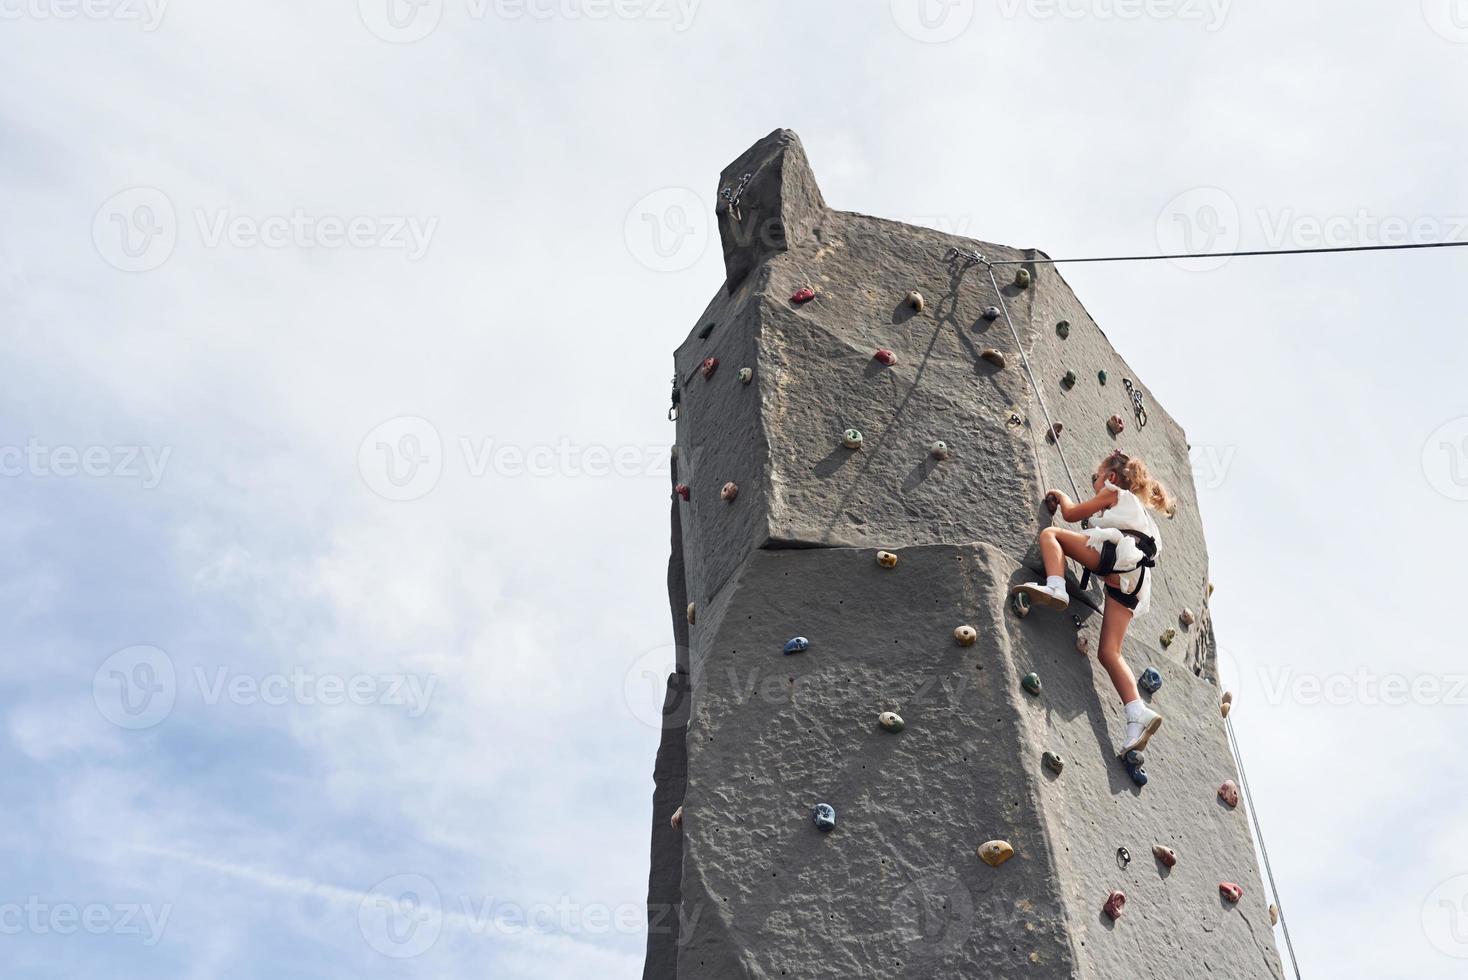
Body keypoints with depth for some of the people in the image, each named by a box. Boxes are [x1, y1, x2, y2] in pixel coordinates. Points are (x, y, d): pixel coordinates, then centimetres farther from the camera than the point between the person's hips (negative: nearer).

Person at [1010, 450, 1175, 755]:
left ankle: (1055, 588, -34)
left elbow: (1071, 514, 16)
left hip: (1119, 553, -8)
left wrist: (1061, 497, 37)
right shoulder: (1137, 508, 42)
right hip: (1132, 579, 8)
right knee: (1109, 652, -2)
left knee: (1050, 534, -7)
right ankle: (1138, 715, -16)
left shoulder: (1114, 493, 18)